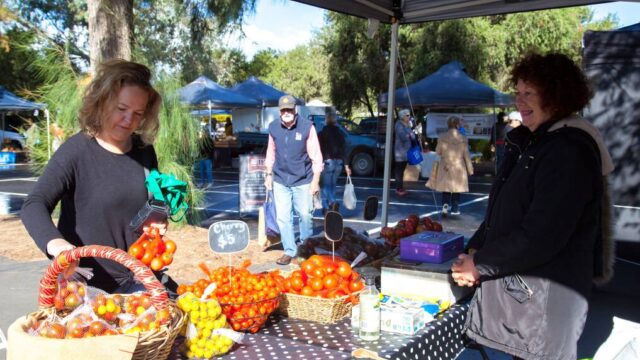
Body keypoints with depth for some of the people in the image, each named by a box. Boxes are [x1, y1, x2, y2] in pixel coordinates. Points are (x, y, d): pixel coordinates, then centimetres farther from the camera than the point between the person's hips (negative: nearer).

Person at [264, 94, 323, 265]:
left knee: (305, 215, 5)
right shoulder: (273, 127, 0)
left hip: (302, 181, -3)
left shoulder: (307, 127, -10)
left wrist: (315, 181, -9)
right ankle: (289, 251, 16)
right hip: (280, 180, 3)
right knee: (283, 217, 4)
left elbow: (316, 156, -7)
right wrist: (269, 174, 12)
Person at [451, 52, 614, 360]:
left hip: (544, 296, -8)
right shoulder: (529, 142, 12)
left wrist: (481, 265, -16)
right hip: (511, 284, 9)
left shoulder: (571, 149, -18)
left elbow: (541, 235, -24)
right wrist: (475, 249, 3)